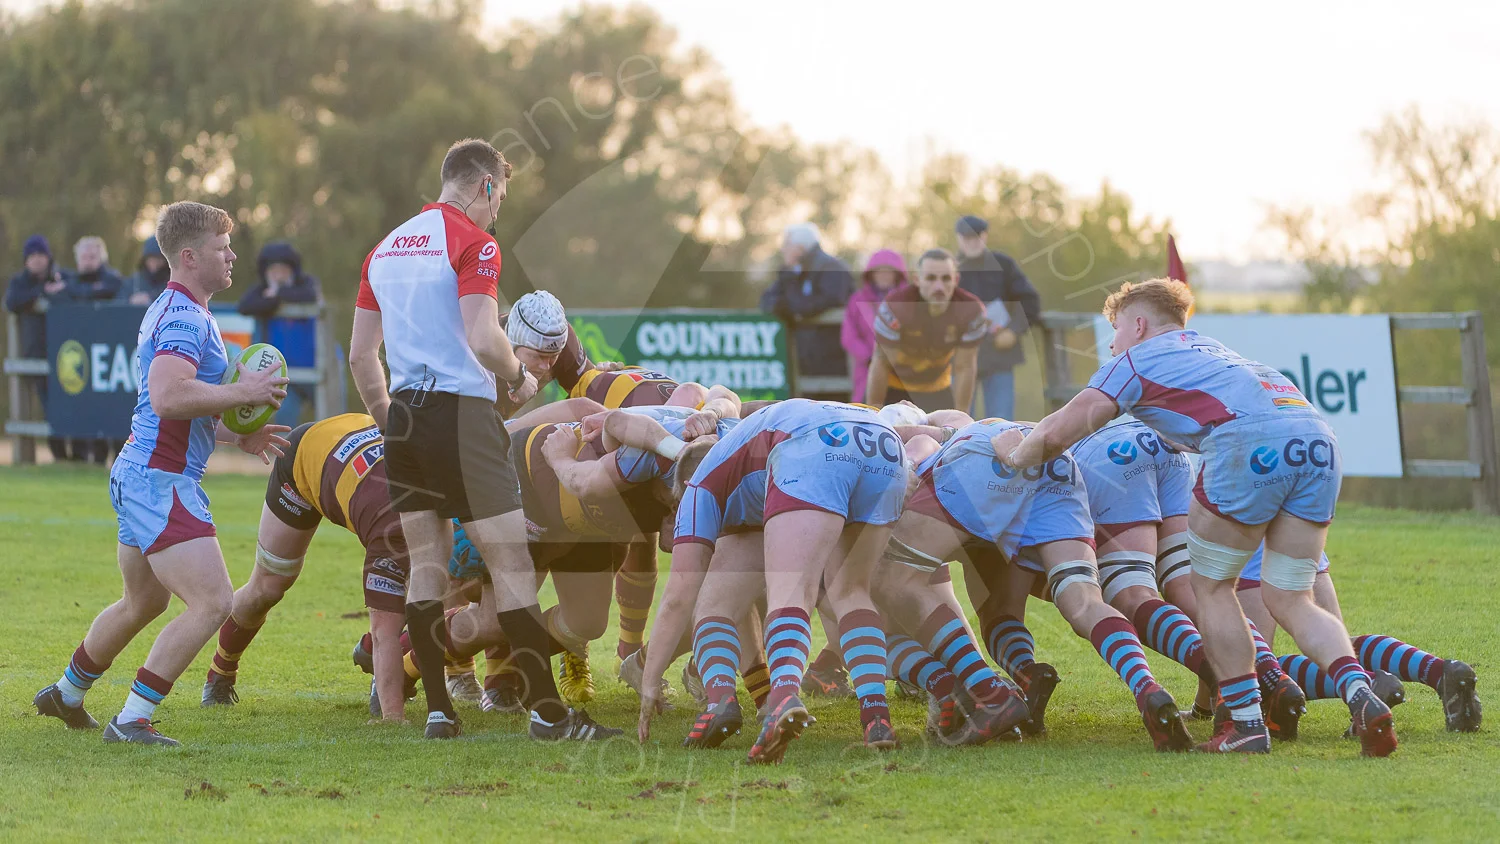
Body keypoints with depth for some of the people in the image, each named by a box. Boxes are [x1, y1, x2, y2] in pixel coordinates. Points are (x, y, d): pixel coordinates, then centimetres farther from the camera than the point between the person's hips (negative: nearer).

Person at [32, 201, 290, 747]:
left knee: (143, 603, 27)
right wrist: (242, 393, -22)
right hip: (161, 480, -11)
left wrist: (239, 435, 21)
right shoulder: (185, 318, -16)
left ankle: (66, 695, 43)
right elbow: (169, 398, -31)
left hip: (140, 473, 11)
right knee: (212, 603, -17)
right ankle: (132, 720, -16)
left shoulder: (173, 311, 19)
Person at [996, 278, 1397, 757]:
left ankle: (1247, 723, 10)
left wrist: (1015, 456, 36)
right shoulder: (1208, 349, 39)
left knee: (1211, 586, 13)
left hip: (1252, 446, -7)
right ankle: (1361, 695, -11)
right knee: (1289, 601, 11)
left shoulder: (1137, 359, 18)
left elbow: (1057, 434, 13)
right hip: (1318, 439, 7)